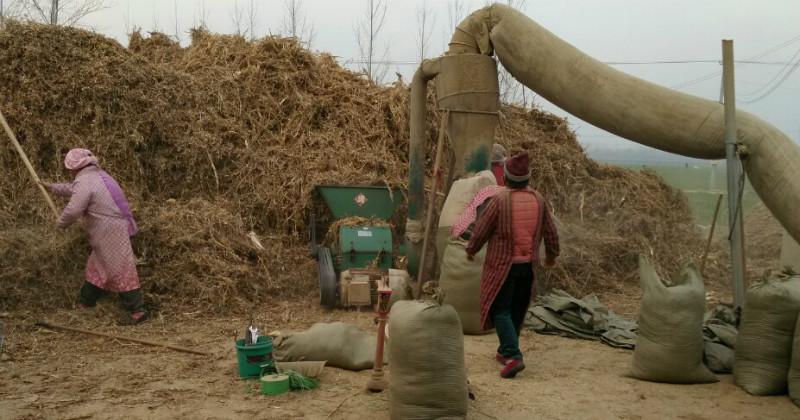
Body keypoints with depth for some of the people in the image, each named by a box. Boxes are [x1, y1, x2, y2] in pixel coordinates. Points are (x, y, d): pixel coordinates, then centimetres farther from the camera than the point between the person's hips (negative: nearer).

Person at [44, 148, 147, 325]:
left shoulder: (85, 182, -15)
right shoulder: (97, 175, 17)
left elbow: (73, 210, -20)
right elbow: (73, 190, 35)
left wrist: (61, 223, 1)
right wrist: (52, 187, 46)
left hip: (110, 233, -10)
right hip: (112, 230, 10)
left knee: (120, 271, -10)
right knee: (96, 266, 22)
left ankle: (137, 310, -10)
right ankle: (84, 301, 37)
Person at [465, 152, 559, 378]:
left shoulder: (500, 200, -17)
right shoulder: (538, 199, -1)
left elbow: (481, 230, -9)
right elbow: (550, 231, 8)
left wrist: (471, 250, 10)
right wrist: (551, 254, 26)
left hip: (503, 264, -5)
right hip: (528, 264, 5)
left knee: (500, 309, 0)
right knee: (517, 309, 18)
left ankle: (513, 356, -13)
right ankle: (505, 350, 29)